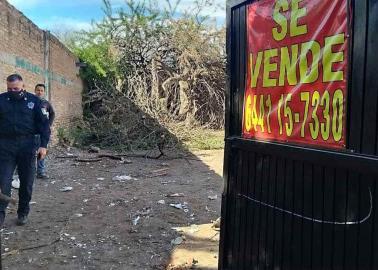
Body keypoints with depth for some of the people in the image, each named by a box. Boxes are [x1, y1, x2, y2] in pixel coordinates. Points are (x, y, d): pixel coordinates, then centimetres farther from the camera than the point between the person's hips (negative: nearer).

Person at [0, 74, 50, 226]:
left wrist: (44, 145, -5)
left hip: (27, 145, 0)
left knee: (27, 182, 7)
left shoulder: (34, 100, 3)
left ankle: (23, 213, 20)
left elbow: (44, 124, 3)